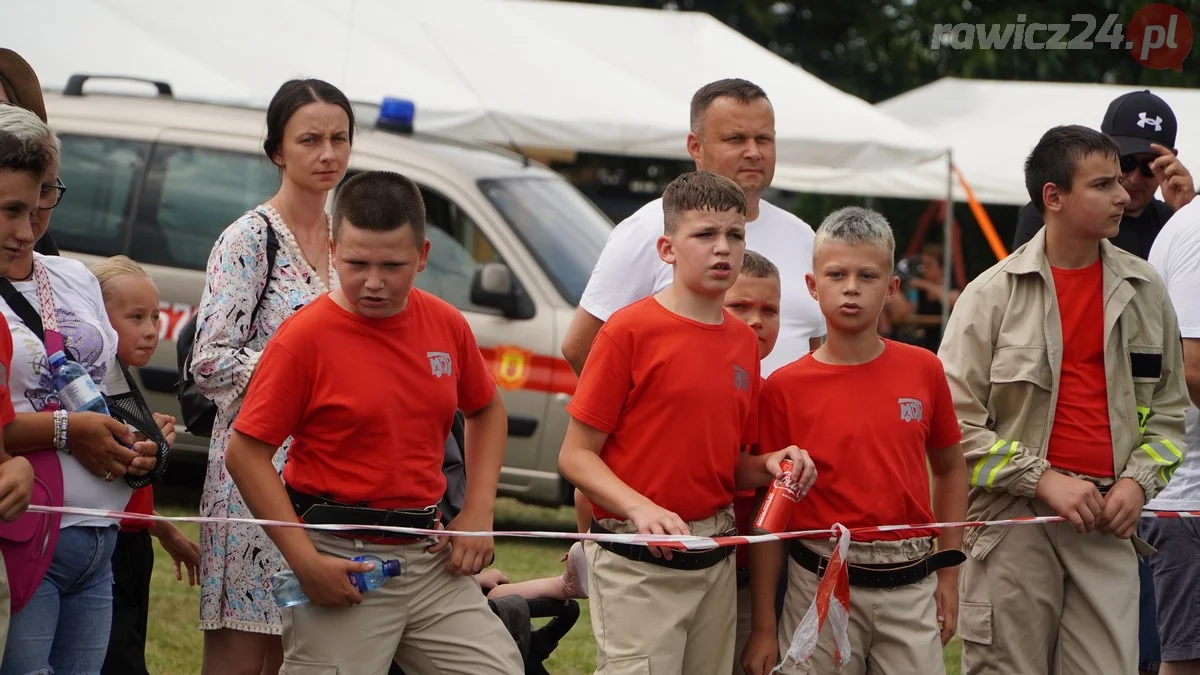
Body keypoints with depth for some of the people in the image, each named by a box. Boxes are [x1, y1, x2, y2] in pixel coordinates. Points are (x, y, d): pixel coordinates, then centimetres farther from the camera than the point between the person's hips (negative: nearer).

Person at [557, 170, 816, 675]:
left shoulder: (744, 341, 10)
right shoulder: (630, 330, -9)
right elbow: (576, 456, -9)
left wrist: (768, 466, -2)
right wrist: (640, 507, -23)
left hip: (717, 563, 6)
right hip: (639, 563, -6)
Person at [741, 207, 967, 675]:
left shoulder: (923, 370, 3)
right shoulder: (786, 387, -3)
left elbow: (949, 468, 16)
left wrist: (948, 570, 9)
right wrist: (764, 626, -1)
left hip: (909, 587, 2)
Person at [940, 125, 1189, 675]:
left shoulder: (1144, 290, 10)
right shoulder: (991, 294, 0)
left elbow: (1169, 407, 17)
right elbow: (956, 420, -5)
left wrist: (1139, 481, 0)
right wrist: (1043, 480, -11)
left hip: (1108, 525, 3)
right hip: (1012, 521, -3)